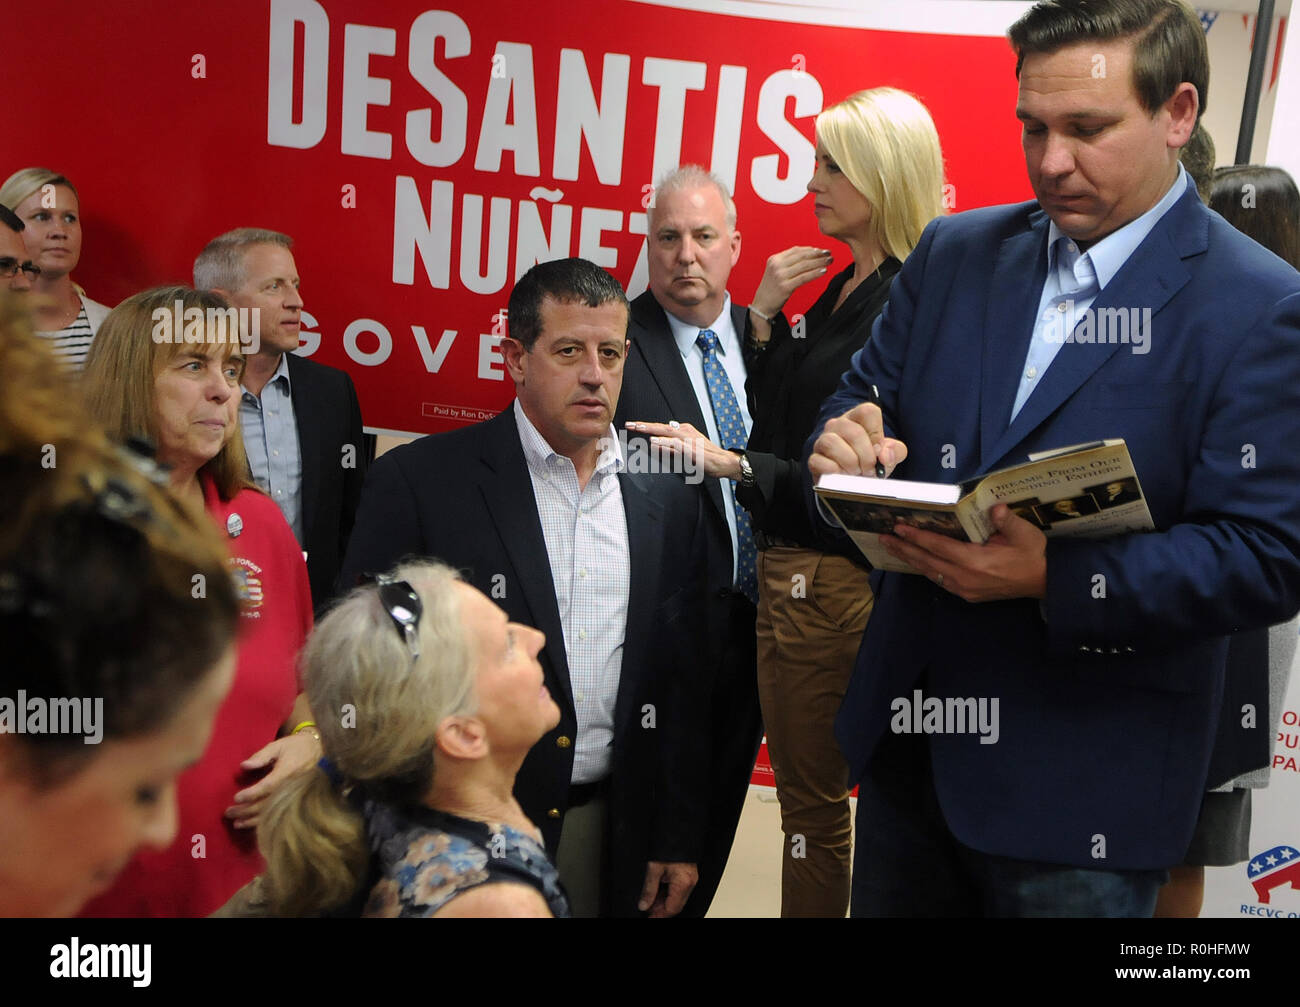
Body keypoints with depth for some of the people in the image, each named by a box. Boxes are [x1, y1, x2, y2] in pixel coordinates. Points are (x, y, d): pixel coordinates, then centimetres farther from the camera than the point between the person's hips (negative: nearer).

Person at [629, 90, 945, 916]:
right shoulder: (837, 288, 11)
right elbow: (775, 421, 10)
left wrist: (731, 464, -24)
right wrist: (764, 317, -1)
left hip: (835, 580, -9)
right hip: (790, 568, 9)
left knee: (813, 802, 5)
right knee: (809, 795, 20)